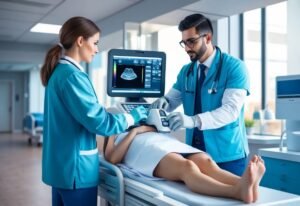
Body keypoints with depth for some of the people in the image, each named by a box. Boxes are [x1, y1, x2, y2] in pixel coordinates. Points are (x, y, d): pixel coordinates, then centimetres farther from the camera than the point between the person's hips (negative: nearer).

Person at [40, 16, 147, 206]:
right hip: (75, 166, -10)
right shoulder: (72, 75, -20)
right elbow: (97, 121, -21)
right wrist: (132, 118, -7)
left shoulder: (58, 71, 10)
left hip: (60, 163, 10)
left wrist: (119, 114, 18)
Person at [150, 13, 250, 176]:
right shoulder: (185, 71, 10)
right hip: (195, 153, 5)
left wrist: (193, 120, -35)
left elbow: (230, 110, -21)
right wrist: (163, 102, -16)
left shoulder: (234, 67, -10)